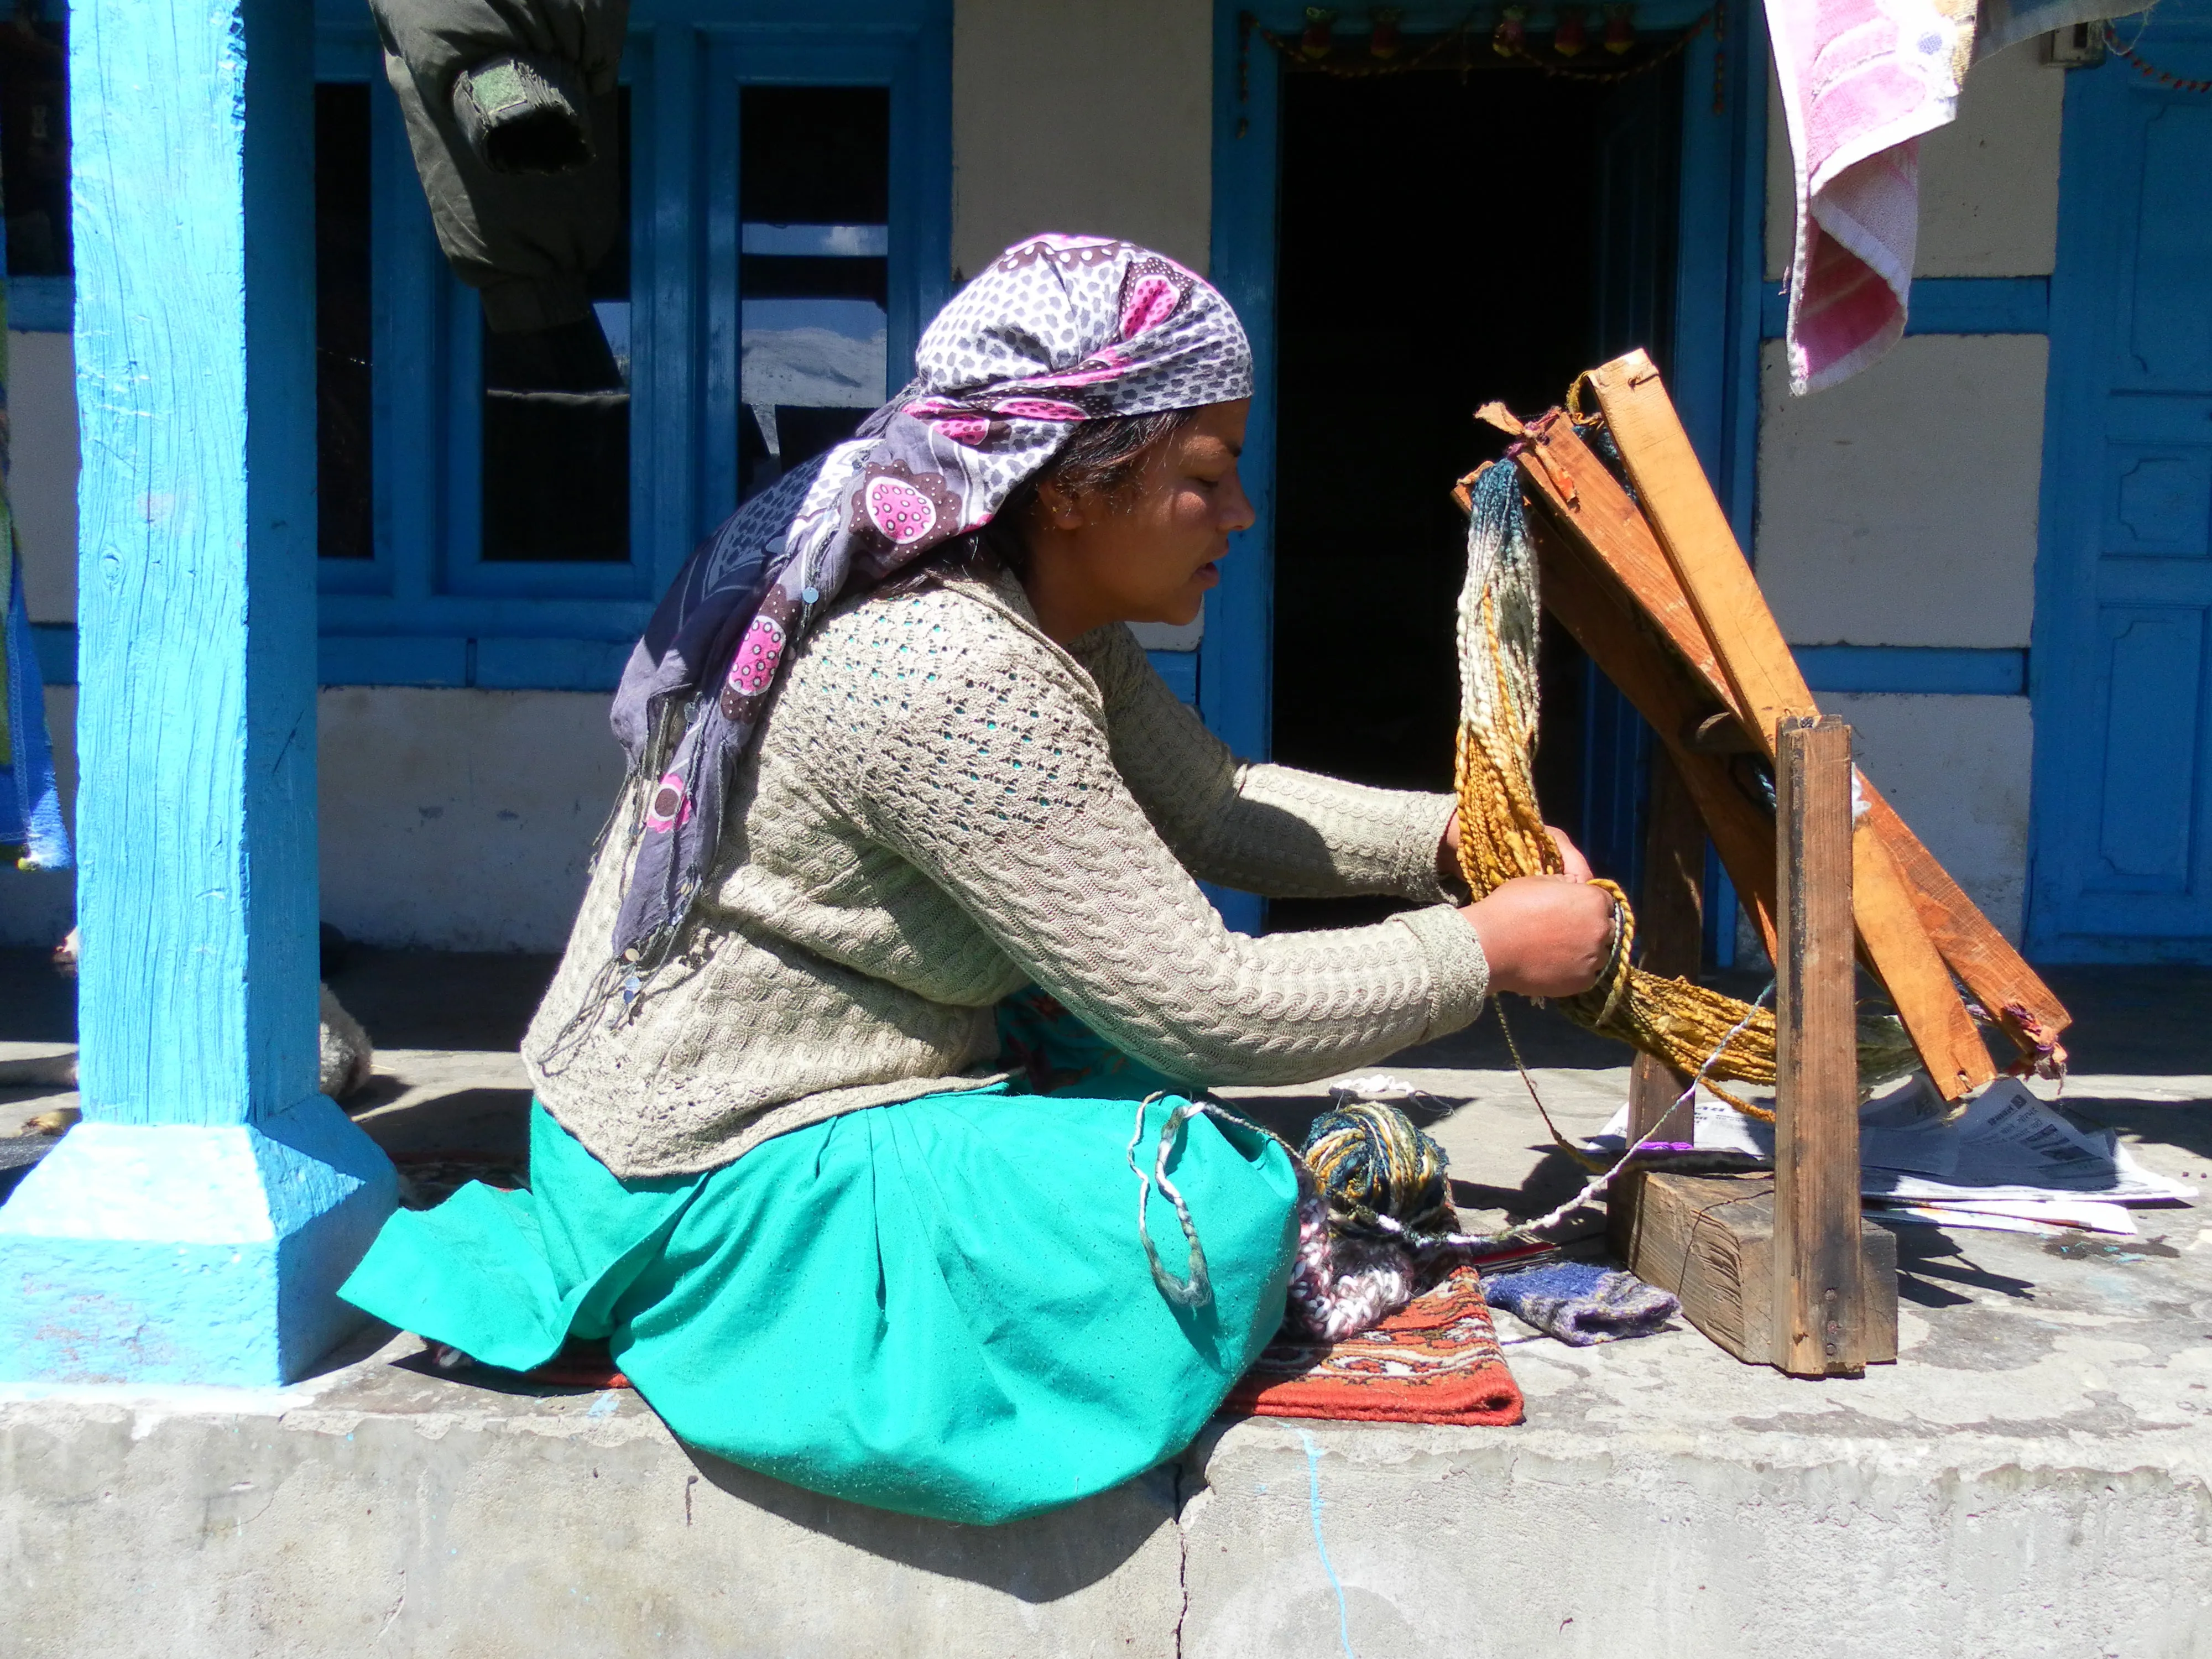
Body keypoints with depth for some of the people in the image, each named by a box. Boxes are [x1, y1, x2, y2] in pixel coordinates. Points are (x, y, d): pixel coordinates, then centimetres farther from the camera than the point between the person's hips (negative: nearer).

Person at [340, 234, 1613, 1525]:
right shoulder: (958, 680, -28)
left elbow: (1211, 803, 13)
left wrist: (1444, 836, 3)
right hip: (724, 1188, -10)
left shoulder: (1047, 600, 1)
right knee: (1224, 1200, -22)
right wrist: (1491, 949, -13)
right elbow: (1208, 1013, -24)